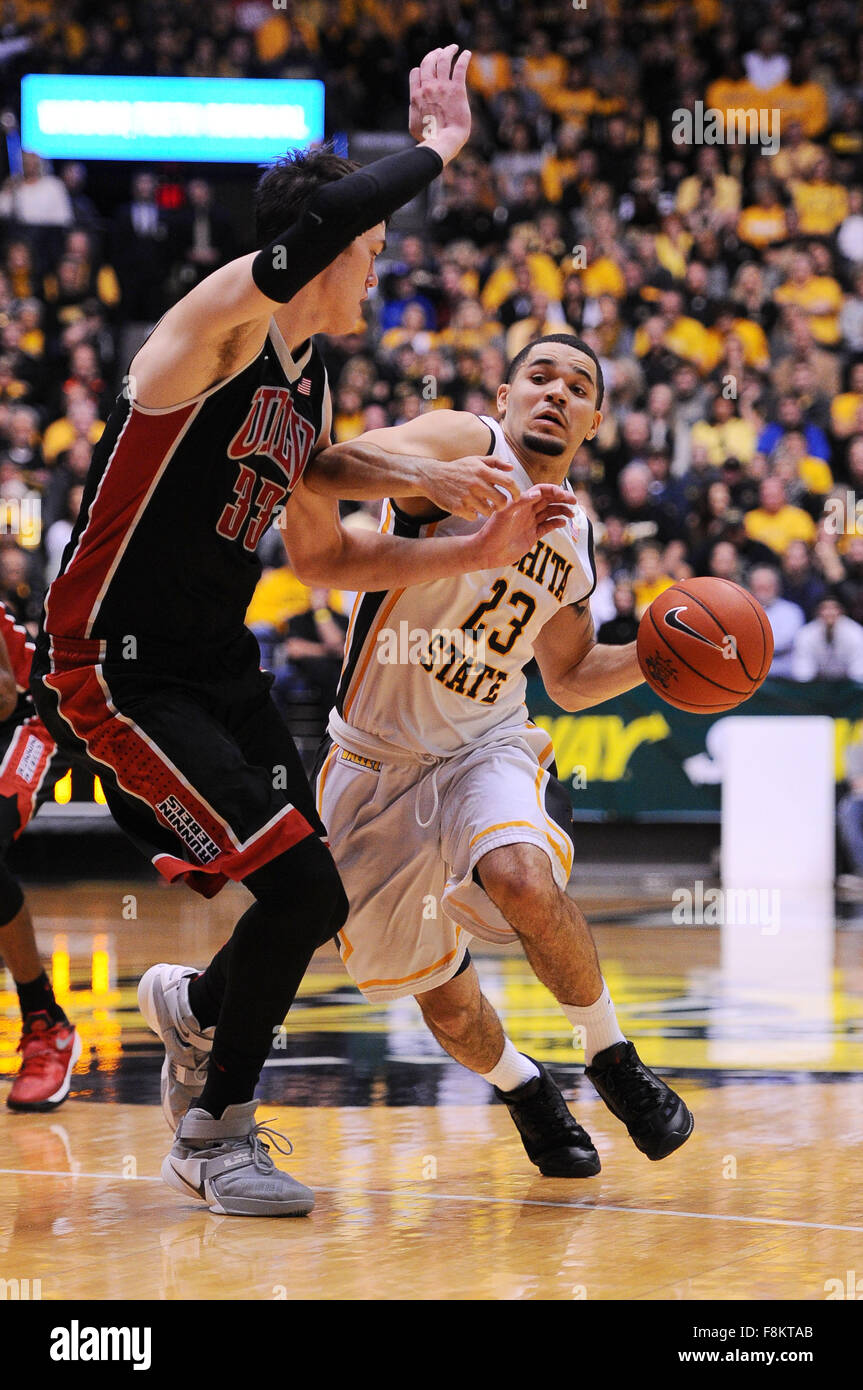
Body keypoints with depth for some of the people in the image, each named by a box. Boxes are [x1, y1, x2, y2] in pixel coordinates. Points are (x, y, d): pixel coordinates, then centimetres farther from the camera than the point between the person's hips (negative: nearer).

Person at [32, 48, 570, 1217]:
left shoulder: (310, 386, 13)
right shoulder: (216, 325, -15)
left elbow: (324, 558, 23)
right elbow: (318, 222, -36)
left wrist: (478, 551, 13)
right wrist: (437, 147, -21)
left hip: (219, 668, 9)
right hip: (118, 670, -9)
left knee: (314, 905, 5)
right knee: (301, 889, -15)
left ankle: (195, 1006, 39)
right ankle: (214, 1130, 5)